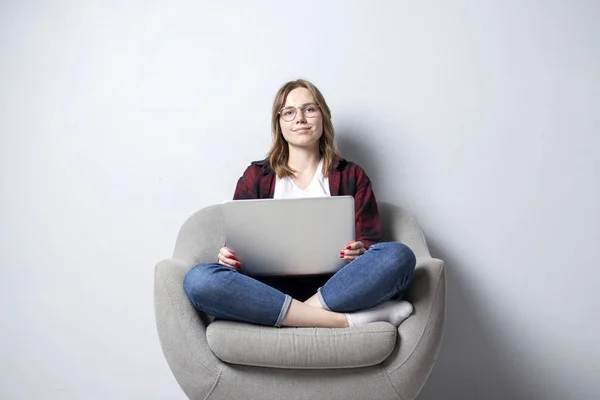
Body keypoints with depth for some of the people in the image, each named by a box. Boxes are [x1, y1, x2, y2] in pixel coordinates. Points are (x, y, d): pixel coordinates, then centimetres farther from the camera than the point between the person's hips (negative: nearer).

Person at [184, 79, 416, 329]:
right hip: (273, 289, 1)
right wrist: (229, 256, -12)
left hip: (335, 286, -1)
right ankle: (347, 320, -29)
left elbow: (369, 241, 9)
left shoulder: (351, 175, 14)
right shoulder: (255, 176, 14)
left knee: (398, 255, -27)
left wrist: (359, 252, -15)